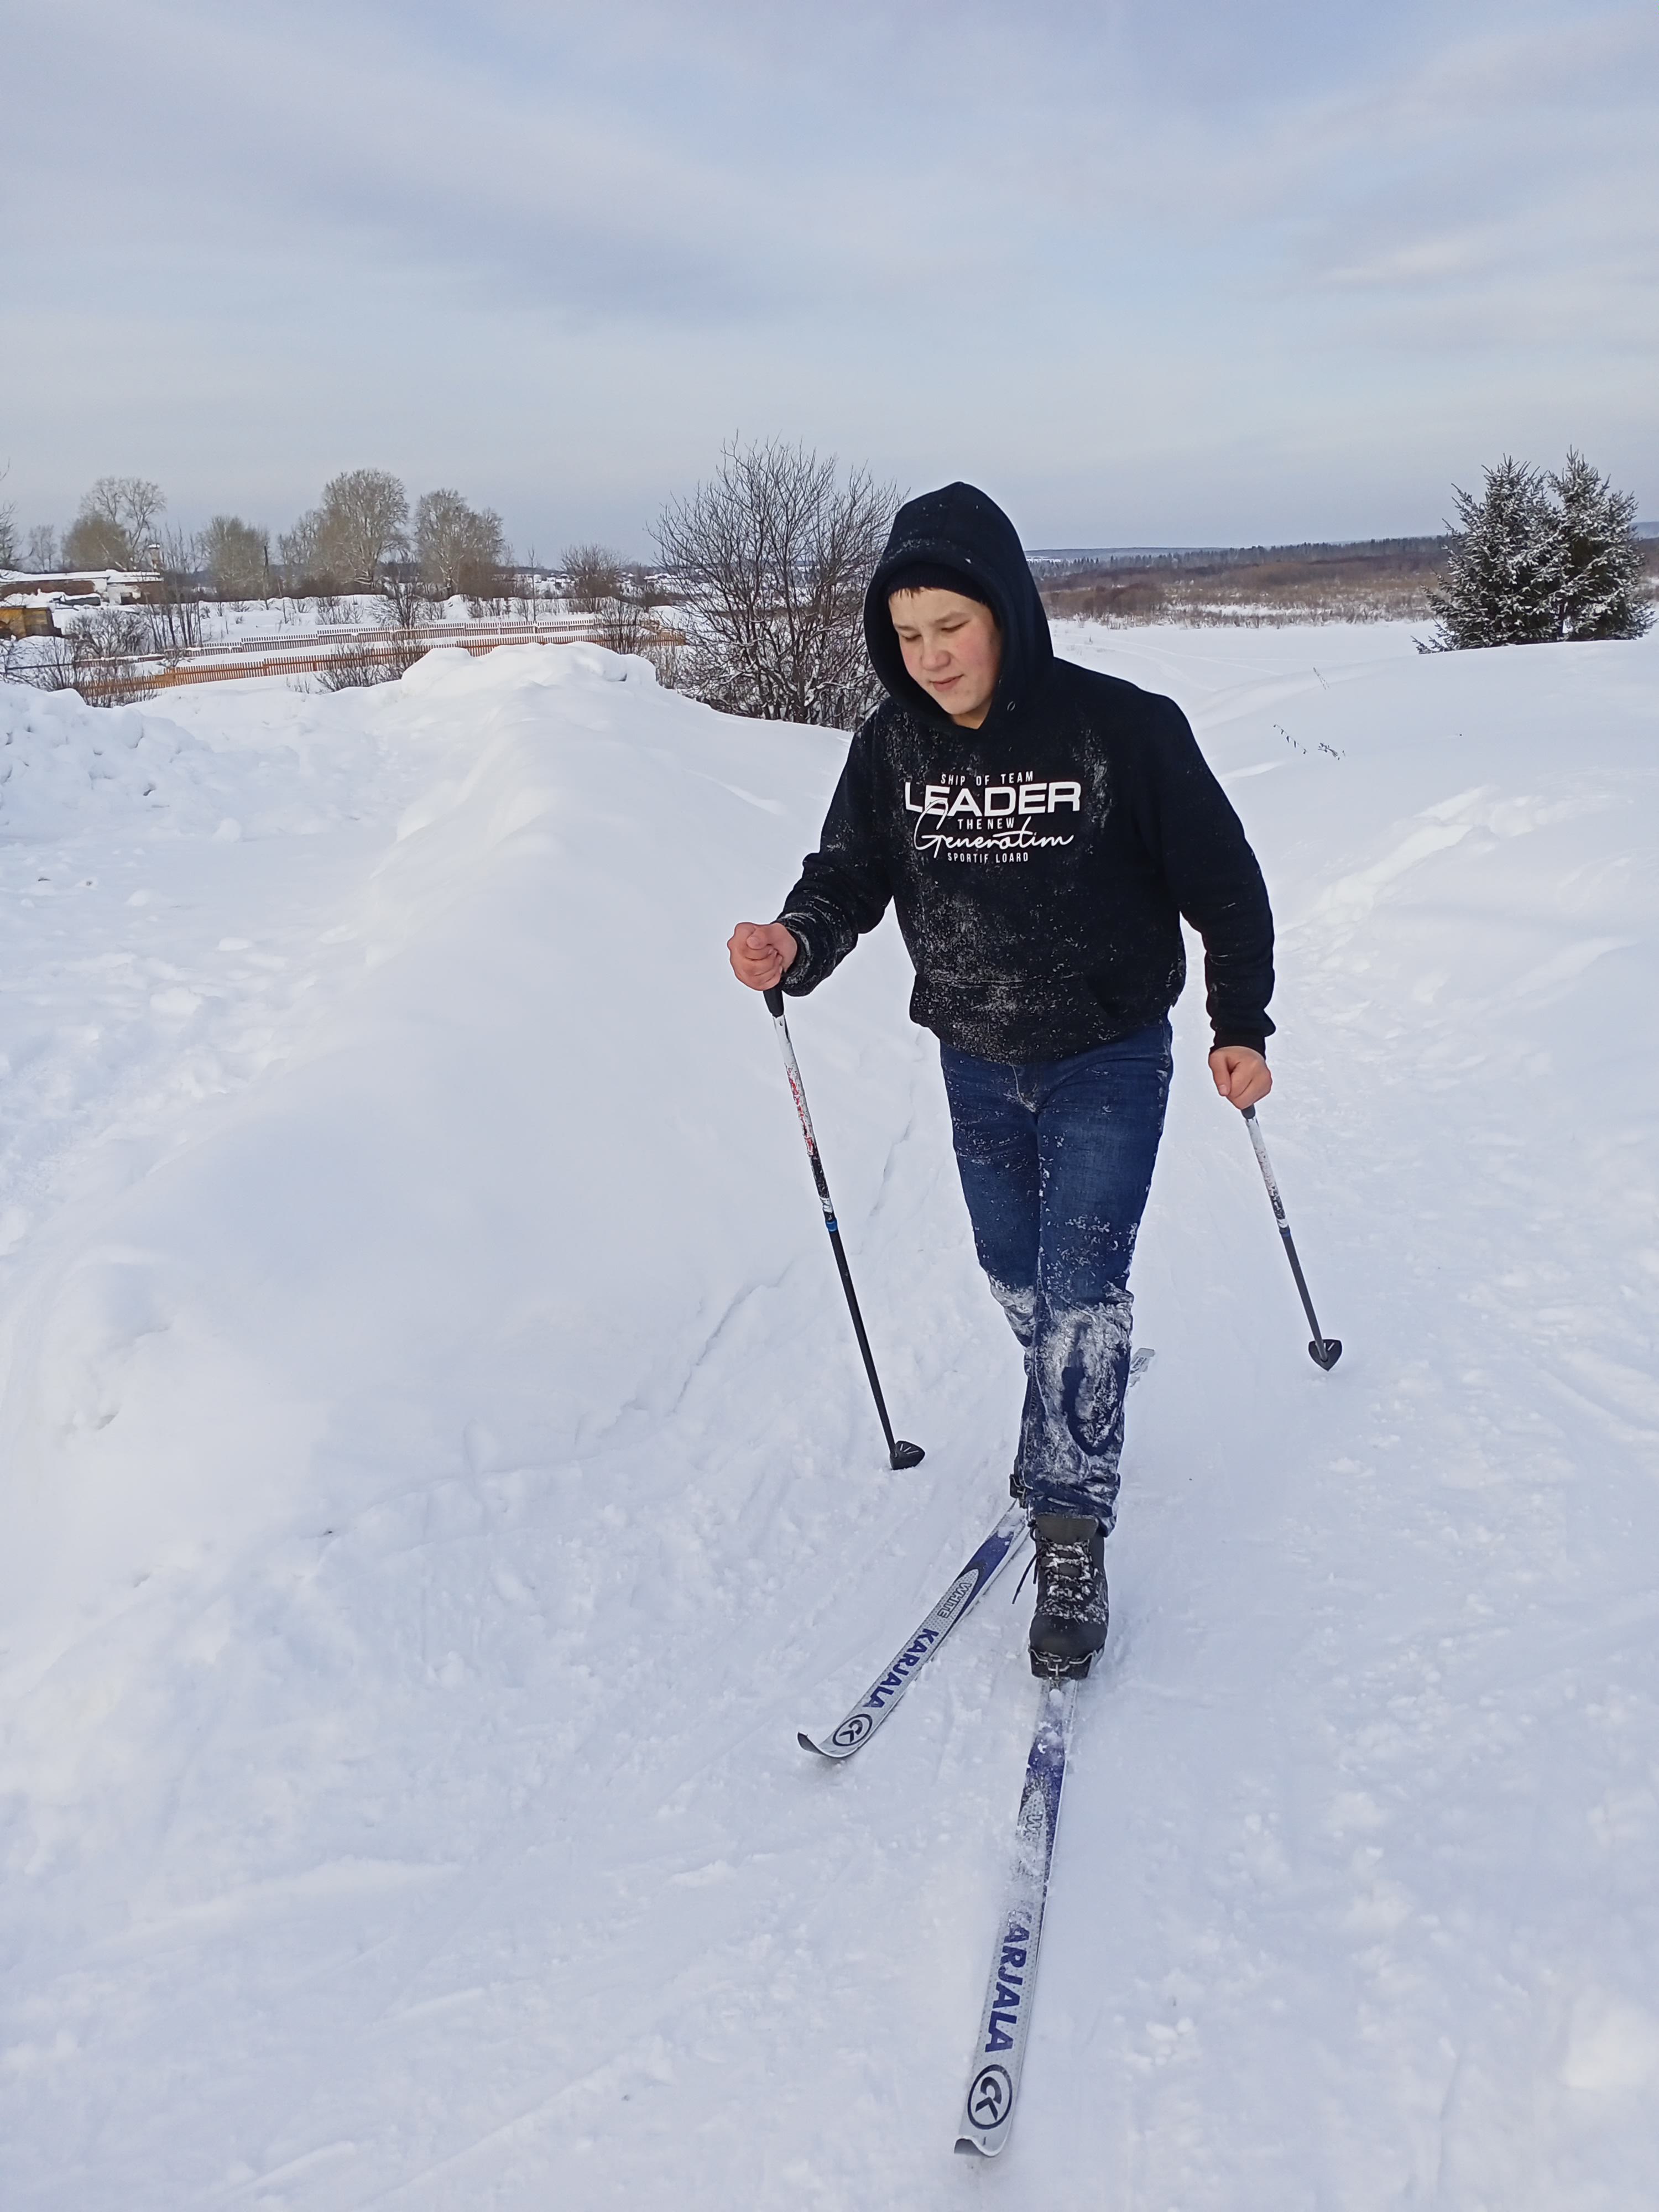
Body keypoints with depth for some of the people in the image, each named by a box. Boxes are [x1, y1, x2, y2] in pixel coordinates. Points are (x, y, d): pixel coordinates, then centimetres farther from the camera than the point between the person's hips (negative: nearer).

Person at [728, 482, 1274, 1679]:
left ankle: (1073, 1535, 5)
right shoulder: (895, 742, -8)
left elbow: (1223, 879, -8)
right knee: (1016, 1275, 18)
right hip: (976, 1064, 5)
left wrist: (1241, 1025, -2)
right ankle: (1076, 1409, 48)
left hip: (1108, 1061, -4)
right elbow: (849, 875, -2)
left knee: (1080, 1286, -7)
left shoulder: (1121, 728, -19)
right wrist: (796, 945, -25)